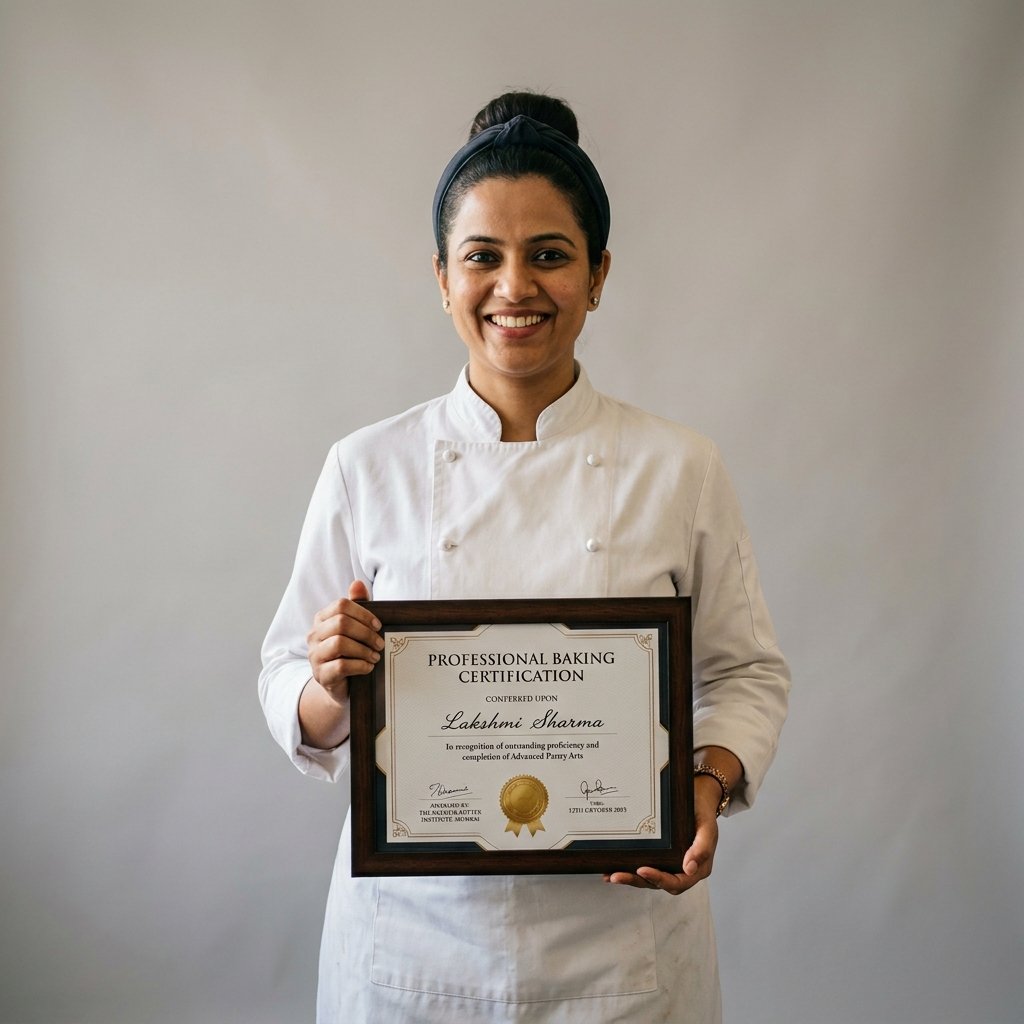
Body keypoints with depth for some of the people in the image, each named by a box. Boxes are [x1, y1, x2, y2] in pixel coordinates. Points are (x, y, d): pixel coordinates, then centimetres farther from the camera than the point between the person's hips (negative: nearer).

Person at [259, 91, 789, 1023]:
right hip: (412, 935, 1)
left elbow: (746, 675, 3)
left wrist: (706, 786, -16)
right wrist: (331, 687, -19)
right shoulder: (366, 468, -2)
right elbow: (290, 690, 3)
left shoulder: (679, 469, -3)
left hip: (617, 934, 0)